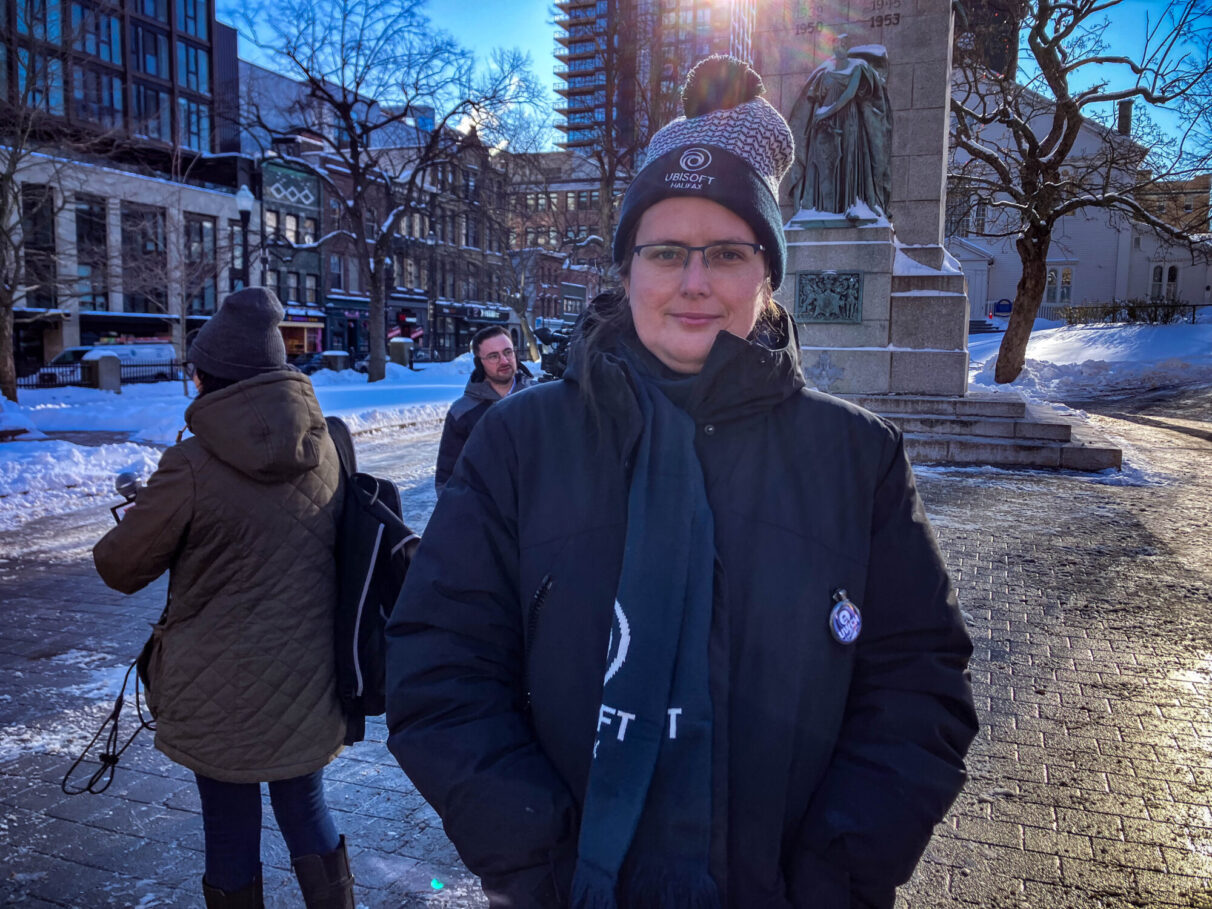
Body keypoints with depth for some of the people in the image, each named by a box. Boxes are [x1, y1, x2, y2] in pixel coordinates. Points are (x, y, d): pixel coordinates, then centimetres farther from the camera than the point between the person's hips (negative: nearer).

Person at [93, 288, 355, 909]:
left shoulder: (193, 465, -18)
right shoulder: (326, 446, -5)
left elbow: (121, 567, -6)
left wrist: (139, 516, 16)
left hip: (221, 689, -4)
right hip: (308, 680, 4)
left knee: (229, 826, 14)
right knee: (305, 808, 21)